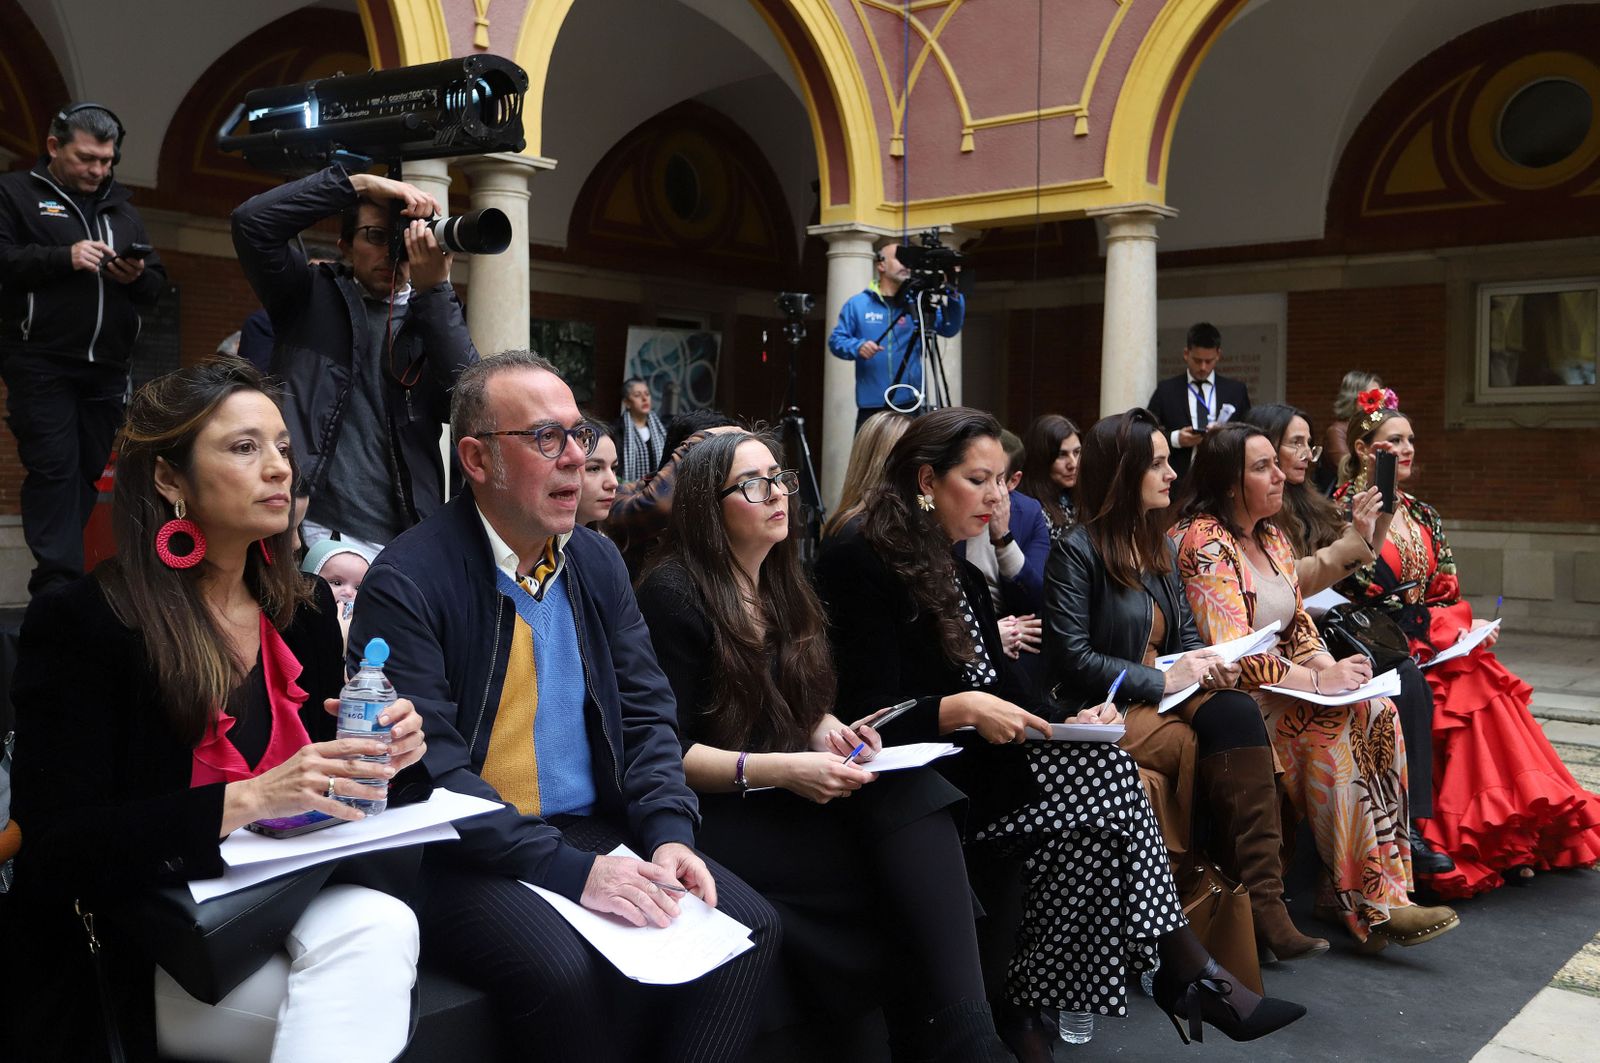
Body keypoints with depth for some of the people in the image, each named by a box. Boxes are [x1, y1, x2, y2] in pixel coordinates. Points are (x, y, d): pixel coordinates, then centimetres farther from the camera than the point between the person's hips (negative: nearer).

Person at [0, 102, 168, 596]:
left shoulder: (122, 208, 19)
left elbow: (157, 284, 16)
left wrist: (138, 276, -6)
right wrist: (63, 258, -17)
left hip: (107, 368, 5)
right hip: (41, 363, -5)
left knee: (89, 471, 5)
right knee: (54, 469, -10)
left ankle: (59, 573, 14)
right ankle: (58, 584, -12)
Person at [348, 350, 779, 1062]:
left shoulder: (597, 563, 8)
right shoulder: (407, 583, -12)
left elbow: (646, 711, 9)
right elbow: (427, 768, -18)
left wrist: (668, 832, -9)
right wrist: (571, 871, -24)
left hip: (598, 834, 6)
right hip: (467, 859, -5)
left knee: (749, 926, -14)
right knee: (574, 971, -31)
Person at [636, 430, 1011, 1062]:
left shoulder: (784, 583, 15)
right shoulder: (674, 594, -8)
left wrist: (827, 732, -3)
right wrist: (779, 769, -25)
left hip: (790, 795, 6)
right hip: (719, 813, -6)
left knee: (911, 795, -26)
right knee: (913, 873, -26)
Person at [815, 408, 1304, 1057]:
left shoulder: (955, 569, 17)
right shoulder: (860, 562, -10)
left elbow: (992, 692, 13)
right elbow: (869, 716, -15)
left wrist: (1069, 720, -3)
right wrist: (962, 710, -26)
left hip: (973, 763, 8)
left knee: (1103, 771, -18)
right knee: (1105, 776, -21)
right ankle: (1185, 974, -8)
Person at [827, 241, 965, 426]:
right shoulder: (857, 304, 6)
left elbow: (949, 327, 0)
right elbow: (835, 340, 3)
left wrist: (953, 295, -16)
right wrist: (857, 347, -17)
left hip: (909, 403, 1)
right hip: (871, 404, -1)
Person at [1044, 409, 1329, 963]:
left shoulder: (1158, 547, 18)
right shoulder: (1076, 552, -7)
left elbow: (1185, 630, 21)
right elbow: (1072, 658, -13)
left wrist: (1209, 662, -2)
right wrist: (1162, 679, -15)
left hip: (1169, 694, 6)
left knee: (1237, 712, -25)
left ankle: (1263, 903, -28)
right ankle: (1255, 904, -19)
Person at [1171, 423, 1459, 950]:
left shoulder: (1271, 537, 16)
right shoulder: (1204, 542, -13)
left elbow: (1298, 621, 18)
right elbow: (1230, 653, -20)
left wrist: (1329, 666, -3)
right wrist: (1316, 681, -20)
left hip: (1277, 686, 9)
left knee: (1377, 710, -14)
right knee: (1333, 726, -28)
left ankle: (1378, 886, -13)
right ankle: (1365, 902, -20)